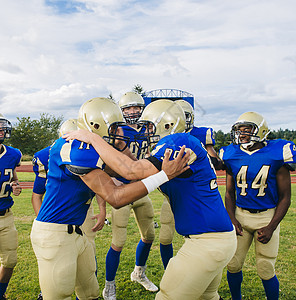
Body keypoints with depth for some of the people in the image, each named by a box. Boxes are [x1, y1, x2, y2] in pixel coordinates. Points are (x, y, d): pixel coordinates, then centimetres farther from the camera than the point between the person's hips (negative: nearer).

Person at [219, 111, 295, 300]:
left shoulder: (276, 154, -10)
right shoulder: (232, 156, -2)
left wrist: (271, 228, -12)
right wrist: (232, 219, -5)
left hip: (267, 216, -3)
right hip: (240, 214, 3)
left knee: (266, 270, 1)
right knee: (233, 265, 7)